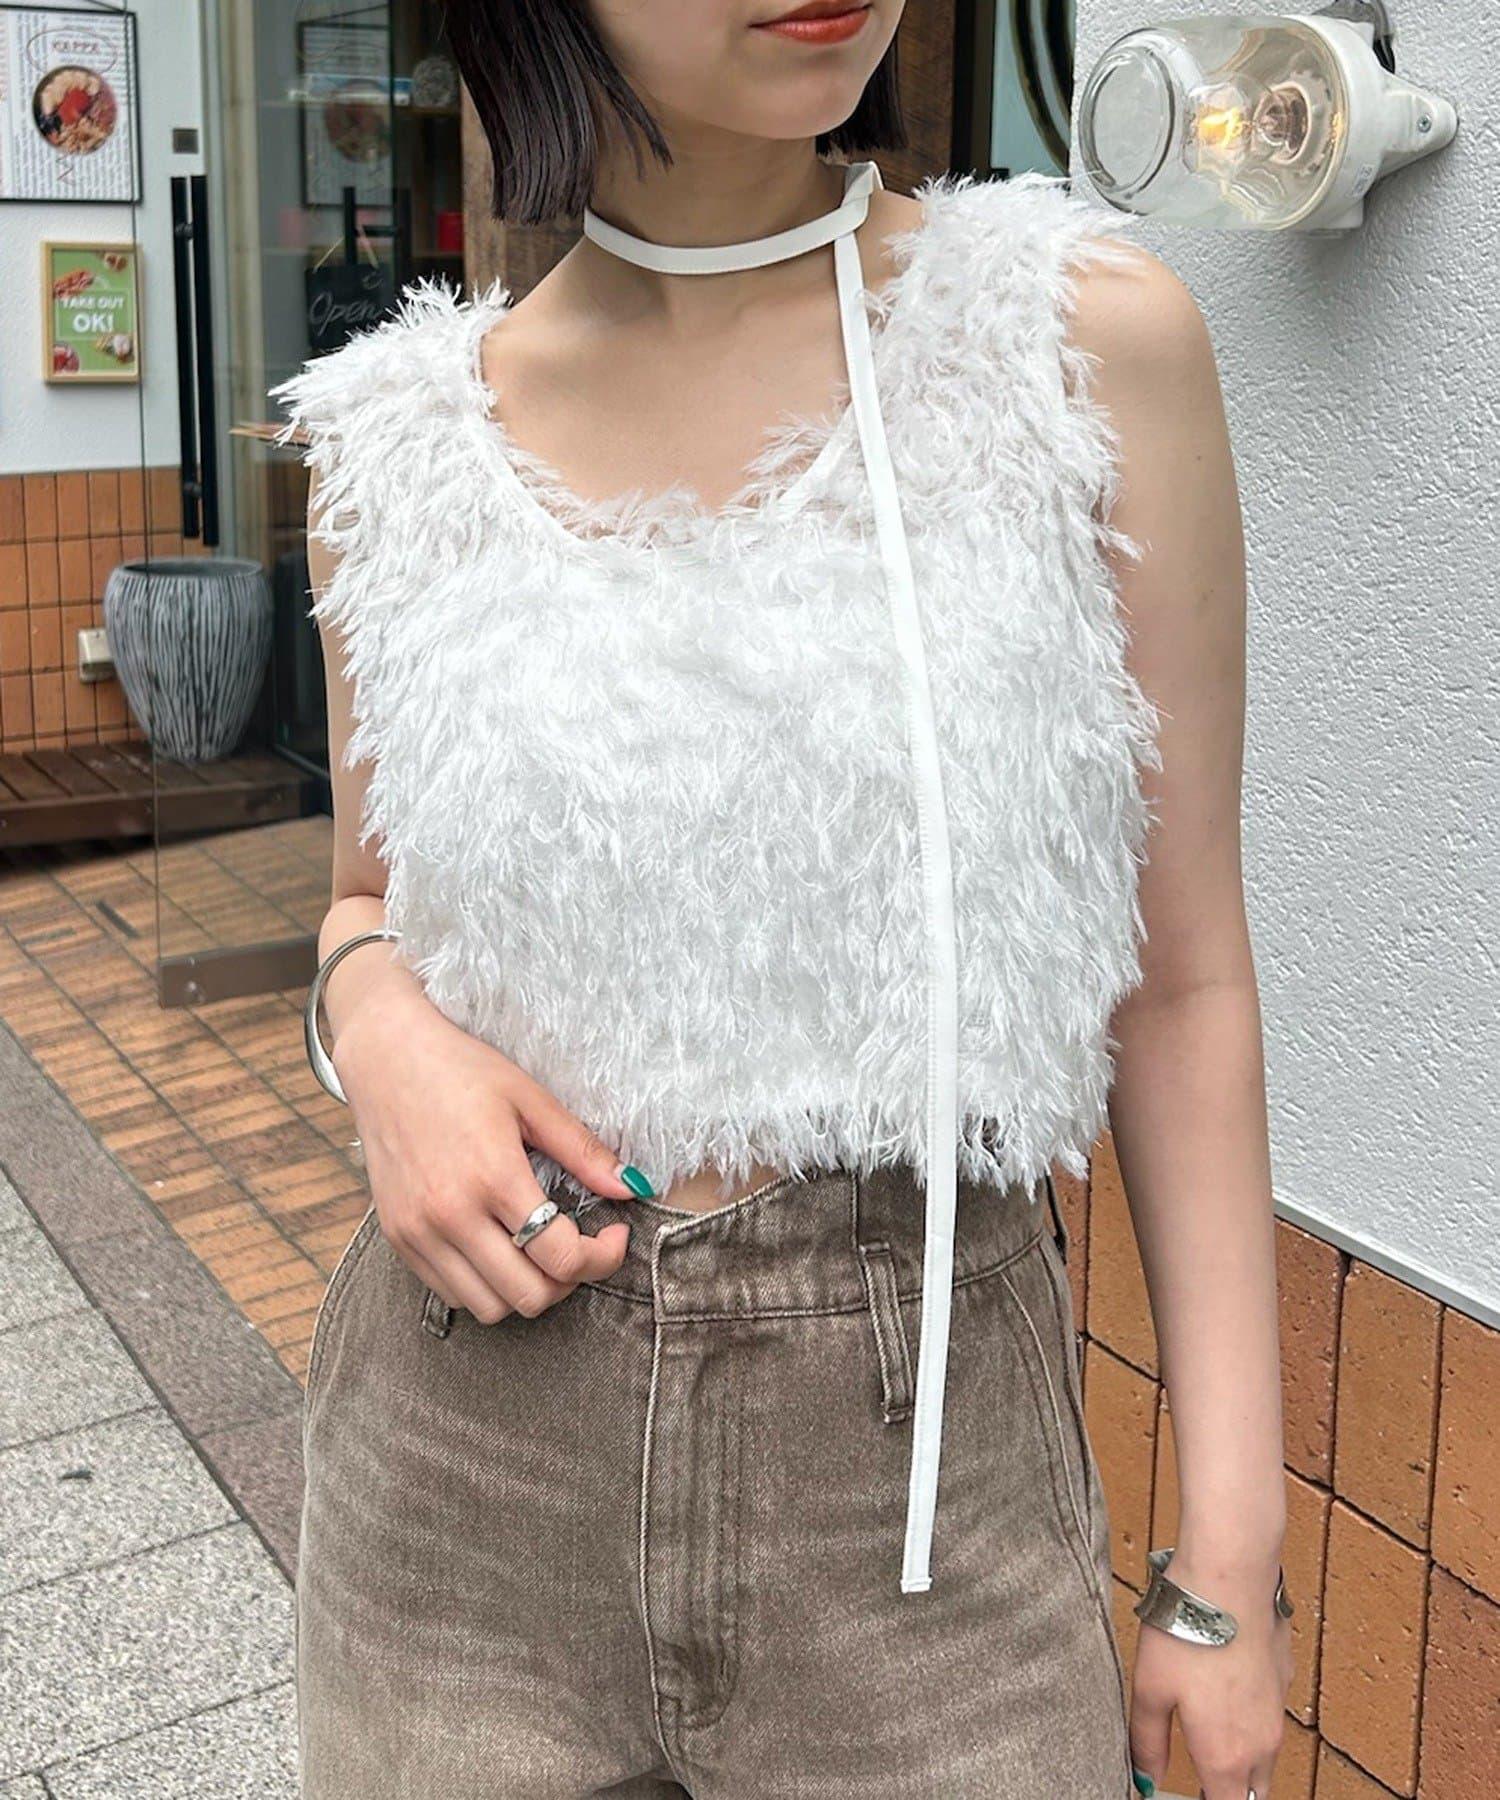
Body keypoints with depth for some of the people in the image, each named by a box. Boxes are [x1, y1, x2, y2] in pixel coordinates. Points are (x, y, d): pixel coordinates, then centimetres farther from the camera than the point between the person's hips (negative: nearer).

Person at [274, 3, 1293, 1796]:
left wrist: (1229, 1563, -4)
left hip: (923, 1450, -2)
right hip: (464, 1455, 3)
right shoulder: (397, 433, 0)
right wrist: (375, 1017, -10)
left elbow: (1182, 977, -4)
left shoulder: (1089, 338, -7)